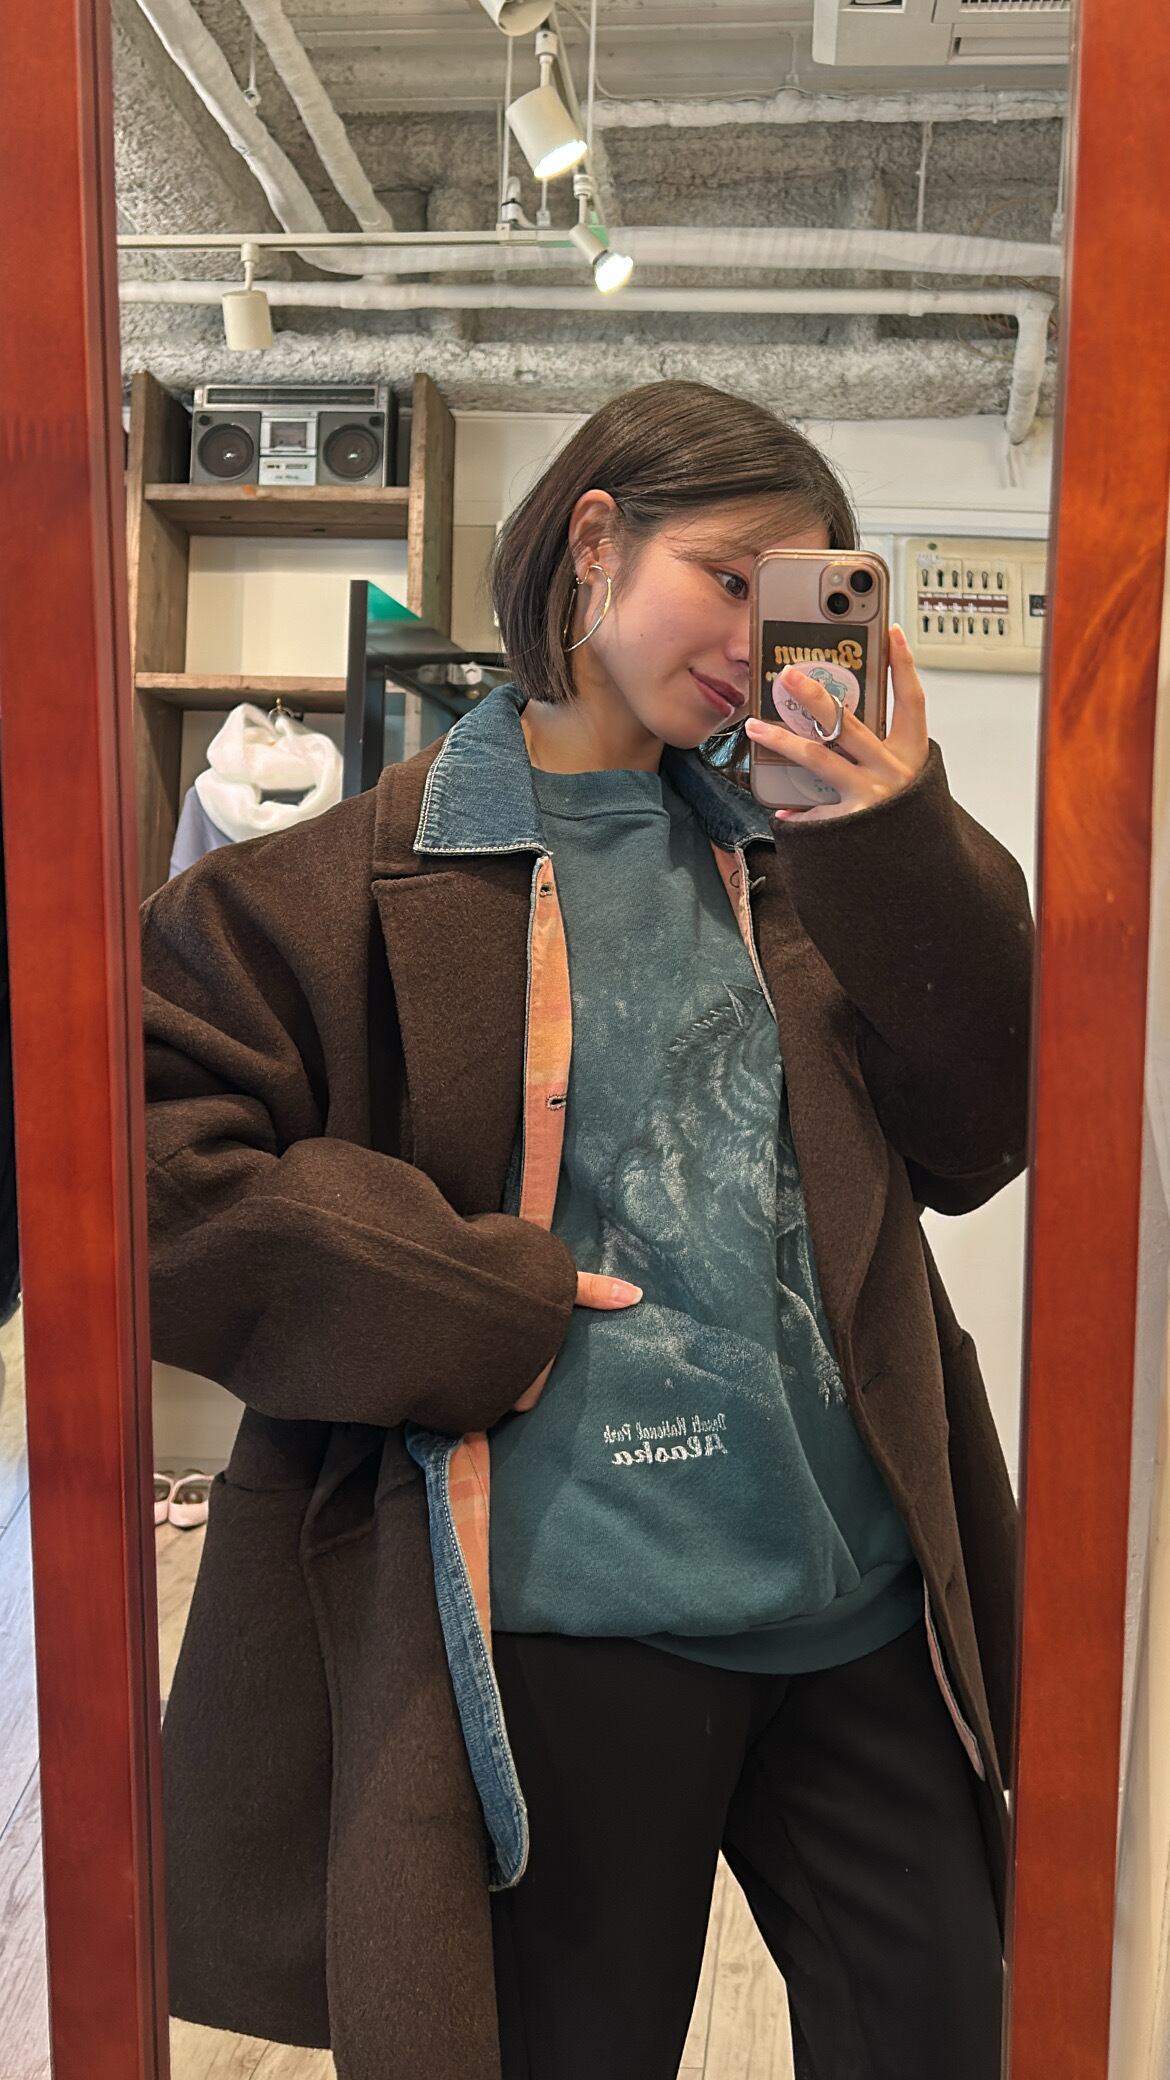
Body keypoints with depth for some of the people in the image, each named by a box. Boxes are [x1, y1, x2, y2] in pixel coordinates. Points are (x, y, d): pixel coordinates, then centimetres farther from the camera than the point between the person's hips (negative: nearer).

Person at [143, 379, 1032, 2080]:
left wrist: (907, 847, -8)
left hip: (865, 1586, 5)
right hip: (567, 1620, -4)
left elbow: (976, 1142, 4)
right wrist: (466, 1304, -16)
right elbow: (137, 1152, -12)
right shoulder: (377, 876, -6)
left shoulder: (802, 841, 8)